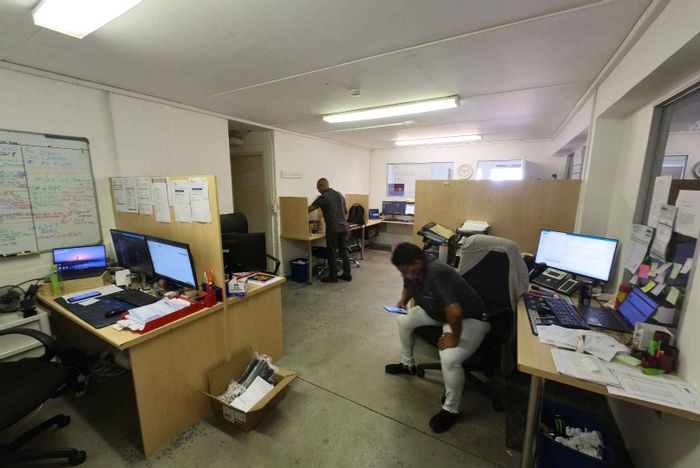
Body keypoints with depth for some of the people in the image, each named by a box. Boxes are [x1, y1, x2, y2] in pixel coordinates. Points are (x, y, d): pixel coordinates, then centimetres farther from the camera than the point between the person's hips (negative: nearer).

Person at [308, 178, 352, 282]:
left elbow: (308, 209, -4)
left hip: (333, 229, -7)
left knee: (332, 253, 4)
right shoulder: (339, 194, 12)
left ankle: (333, 276, 12)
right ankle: (347, 274, 18)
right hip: (344, 227, 7)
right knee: (344, 252, 12)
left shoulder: (323, 197, -8)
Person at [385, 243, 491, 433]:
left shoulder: (437, 274, -37)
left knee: (449, 358, -30)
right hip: (439, 313, 9)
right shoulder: (412, 272, -10)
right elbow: (408, 287, 15)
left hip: (470, 318, -9)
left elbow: (455, 312, -43)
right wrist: (403, 300, -6)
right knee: (404, 321, 8)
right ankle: (408, 364, 32)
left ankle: (451, 410, -1)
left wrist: (454, 337, -26)